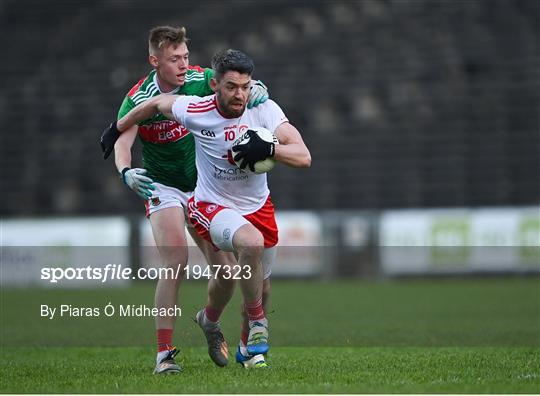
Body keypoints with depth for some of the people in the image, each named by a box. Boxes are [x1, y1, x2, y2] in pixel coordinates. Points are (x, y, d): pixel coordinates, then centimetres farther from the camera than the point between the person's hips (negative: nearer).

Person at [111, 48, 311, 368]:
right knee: (251, 243, -35)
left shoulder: (264, 110, -16)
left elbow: (303, 157, -22)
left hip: (258, 206, 4)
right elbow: (157, 103, 2)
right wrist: (117, 130, 15)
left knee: (261, 286, 16)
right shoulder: (195, 111, -20)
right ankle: (257, 323, -13)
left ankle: (248, 347, 45)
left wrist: (268, 149, -40)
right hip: (213, 206, -4)